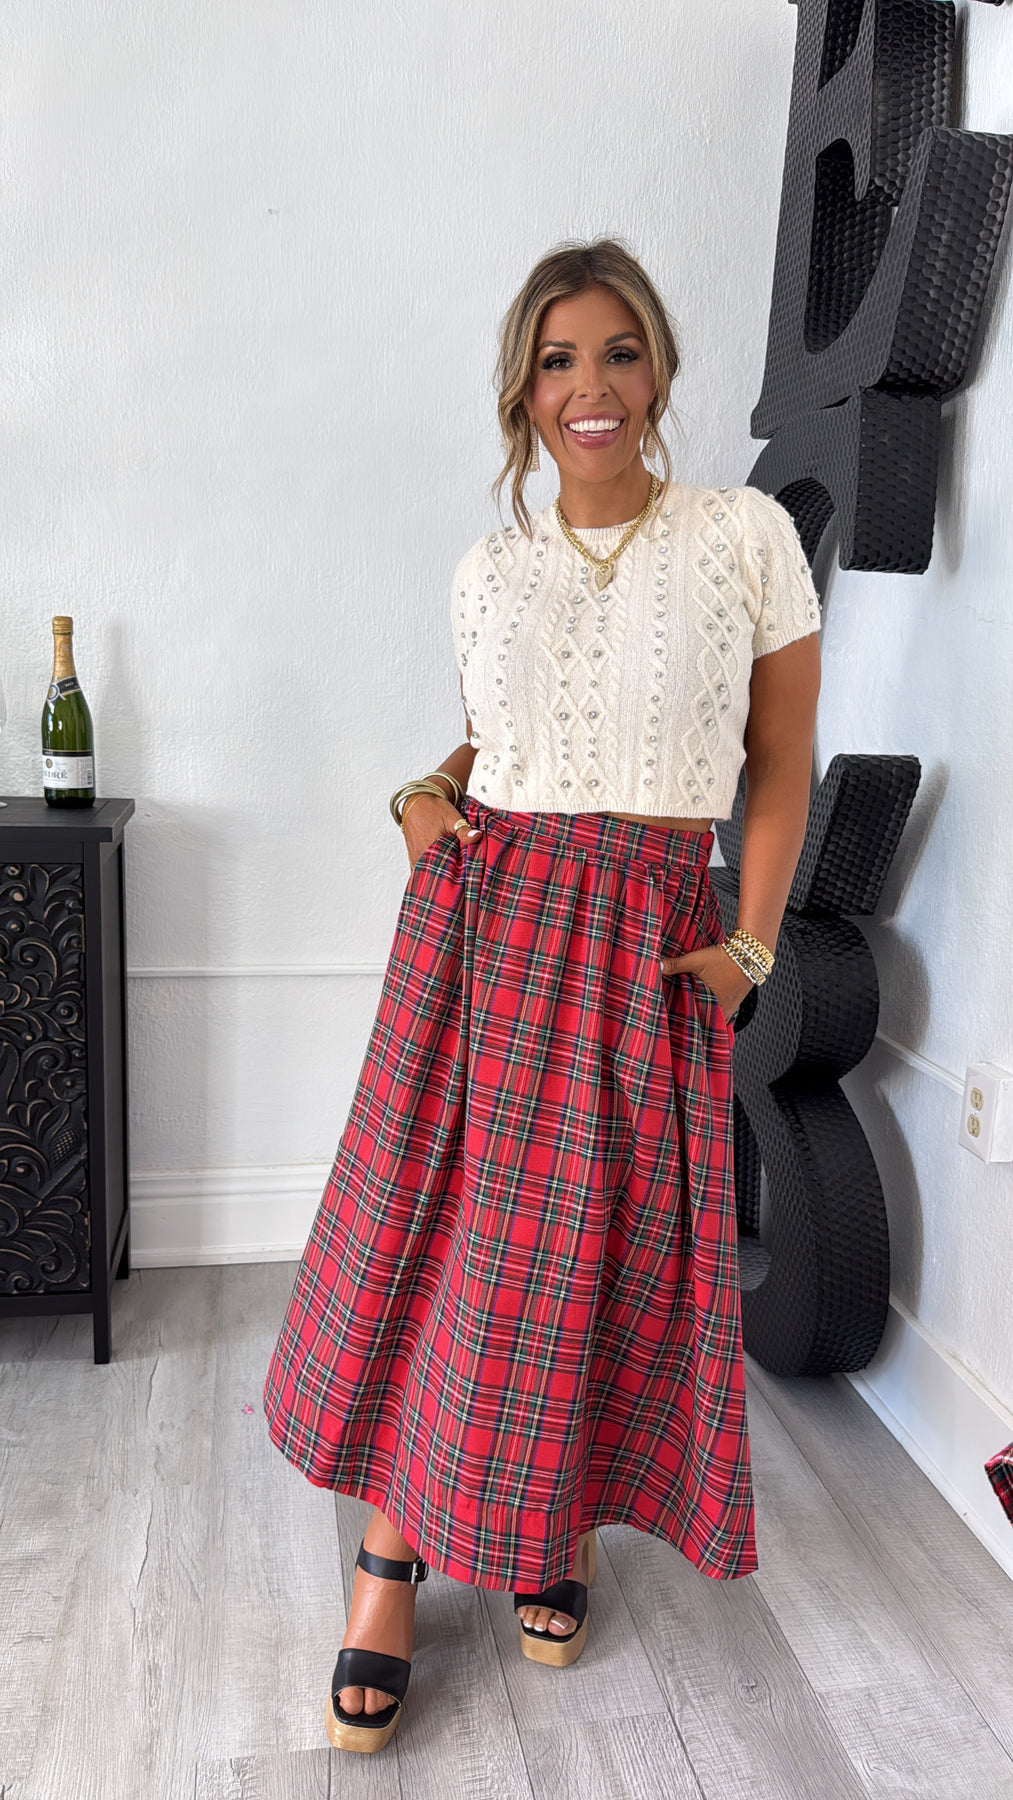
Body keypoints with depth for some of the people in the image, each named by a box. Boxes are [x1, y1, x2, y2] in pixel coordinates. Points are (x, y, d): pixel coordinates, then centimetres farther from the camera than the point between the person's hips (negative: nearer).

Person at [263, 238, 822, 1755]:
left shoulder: (749, 535, 0)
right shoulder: (487, 572, 8)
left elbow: (784, 767, 3)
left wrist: (750, 945, -4)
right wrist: (428, 791, 0)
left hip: (649, 941, -2)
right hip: (482, 918, 2)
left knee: (606, 1242, 6)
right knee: (434, 1225, 2)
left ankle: (560, 1526, 32)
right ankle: (394, 1555, 19)